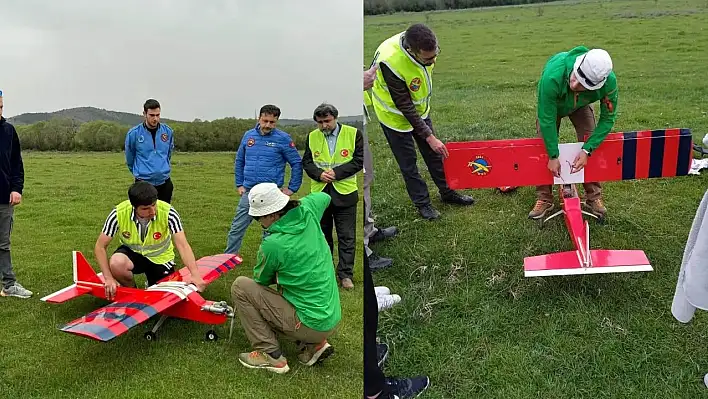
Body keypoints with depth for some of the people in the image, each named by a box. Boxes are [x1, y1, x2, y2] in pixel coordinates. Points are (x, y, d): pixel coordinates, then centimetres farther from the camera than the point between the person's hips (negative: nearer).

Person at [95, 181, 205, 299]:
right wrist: (109, 278, -26)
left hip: (160, 258, 0)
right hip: (132, 252, 0)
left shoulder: (168, 212, -29)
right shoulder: (119, 213, -26)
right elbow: (100, 247, -17)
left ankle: (151, 286, 33)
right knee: (117, 263, -33)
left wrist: (195, 274, -46)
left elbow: (183, 246, -33)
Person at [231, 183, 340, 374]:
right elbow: (324, 197, 21)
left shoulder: (272, 244, -21)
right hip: (332, 319, 8)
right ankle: (314, 345, 15)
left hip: (310, 325, -7)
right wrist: (292, 201, 16)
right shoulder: (308, 212, -4)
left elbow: (261, 280, 1)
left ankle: (270, 355, 1)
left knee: (240, 286, -3)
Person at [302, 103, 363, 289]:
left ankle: (345, 274, 10)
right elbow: (306, 162, 7)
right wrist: (319, 174, -13)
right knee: (322, 235, 13)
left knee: (347, 237, 1)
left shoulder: (353, 134, -5)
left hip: (345, 193, -3)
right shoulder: (312, 136, 5)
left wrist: (337, 172, -17)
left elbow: (359, 161, -7)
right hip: (319, 192, 3)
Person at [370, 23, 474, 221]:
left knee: (434, 153, 16)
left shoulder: (425, 48, -21)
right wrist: (429, 137, -30)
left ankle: (448, 192, 33)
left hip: (419, 108, 6)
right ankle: (422, 203, 22)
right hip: (396, 113, -6)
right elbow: (404, 106, -32)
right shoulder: (390, 62, -40)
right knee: (408, 162, 5)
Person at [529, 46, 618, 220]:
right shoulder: (552, 77, -47)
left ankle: (594, 197, 7)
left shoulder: (609, 81, -39)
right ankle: (544, 199, 5)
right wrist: (553, 156, -30)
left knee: (591, 144, -9)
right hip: (551, 103, -1)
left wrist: (587, 150, -32)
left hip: (581, 105, 2)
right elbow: (547, 119, -36)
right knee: (543, 146, -8)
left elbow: (607, 118, -24)